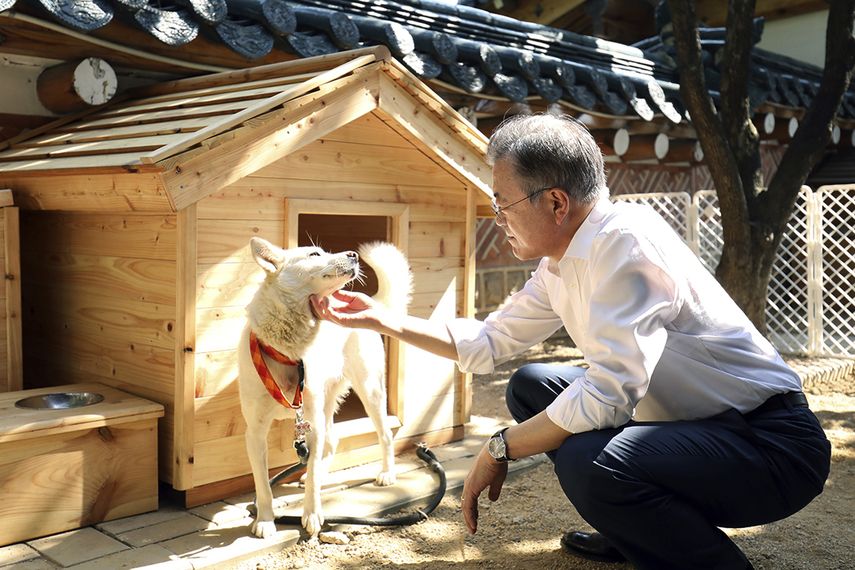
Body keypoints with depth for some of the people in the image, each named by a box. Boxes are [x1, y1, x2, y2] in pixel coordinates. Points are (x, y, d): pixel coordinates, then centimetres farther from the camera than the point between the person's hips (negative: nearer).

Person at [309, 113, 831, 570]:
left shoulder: (625, 239, -24)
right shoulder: (561, 267, 4)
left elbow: (608, 392, -31)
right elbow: (486, 343, 13)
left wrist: (500, 448, -18)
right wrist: (379, 318, 10)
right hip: (690, 422, 9)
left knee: (588, 461, -34)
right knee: (532, 386, 10)